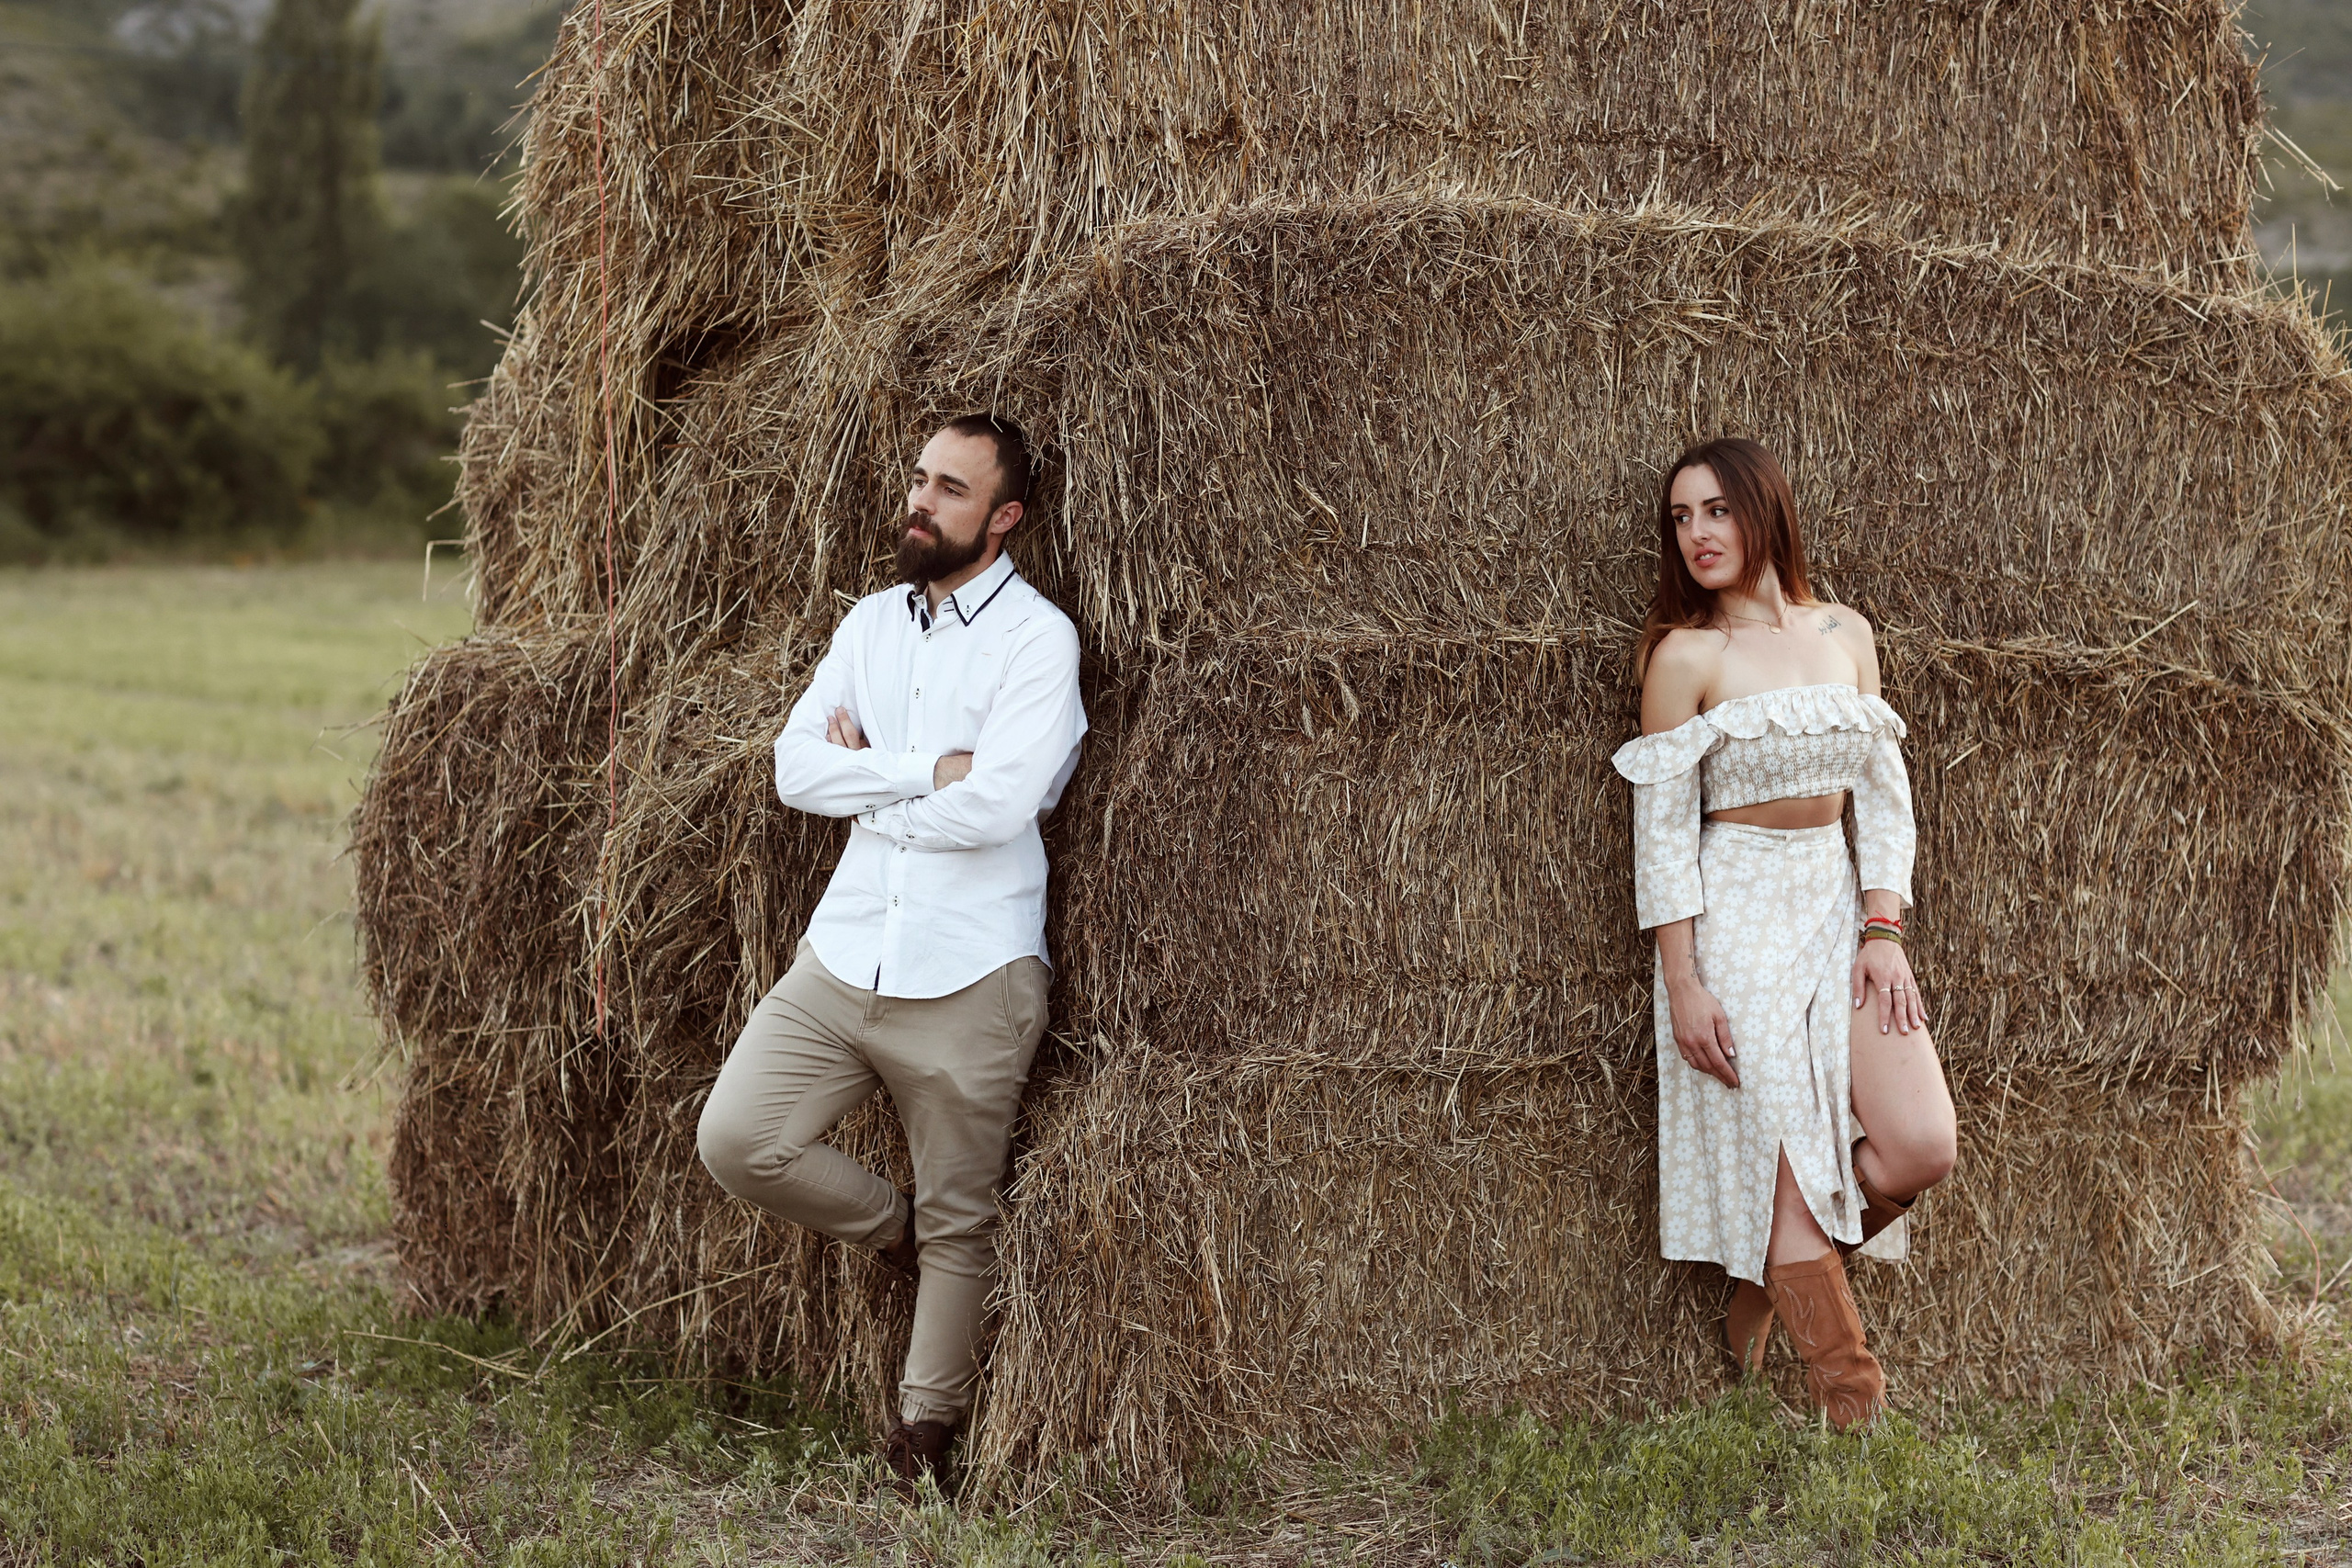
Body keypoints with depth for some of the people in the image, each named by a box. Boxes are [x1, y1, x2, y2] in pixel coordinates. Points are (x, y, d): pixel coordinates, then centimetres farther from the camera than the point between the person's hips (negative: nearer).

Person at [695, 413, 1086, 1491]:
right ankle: (896, 1233, 20)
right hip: (844, 951, 5)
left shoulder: (1036, 636, -7)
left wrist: (868, 775, -6)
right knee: (736, 1141, -5)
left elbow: (995, 805, -19)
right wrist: (929, 769, -11)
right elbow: (795, 767, 0)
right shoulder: (870, 623, 11)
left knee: (961, 1220, 5)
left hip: (969, 979, -5)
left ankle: (927, 1428, 21)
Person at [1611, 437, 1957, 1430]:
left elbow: (1884, 791, 9)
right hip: (1738, 913, -5)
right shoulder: (1686, 656, -6)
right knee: (1785, 1157, -6)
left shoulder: (1846, 635, 8)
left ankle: (1771, 1274, 15)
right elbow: (1660, 827, -7)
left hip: (1839, 903, 5)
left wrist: (1883, 930, -2)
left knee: (1920, 1146, -10)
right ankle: (1849, 1403, 4)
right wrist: (1682, 984, -11)